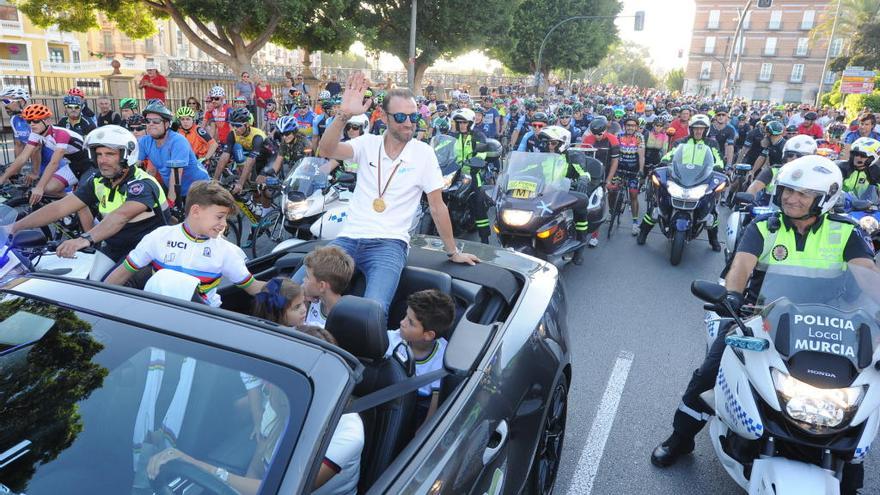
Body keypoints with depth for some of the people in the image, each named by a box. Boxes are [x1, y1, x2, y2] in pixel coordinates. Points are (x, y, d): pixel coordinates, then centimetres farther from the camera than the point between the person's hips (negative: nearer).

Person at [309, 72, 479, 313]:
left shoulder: (423, 153, 1)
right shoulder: (367, 143, 7)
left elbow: (437, 206, 4)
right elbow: (327, 151, -11)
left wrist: (453, 252, 8)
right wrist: (344, 115, -27)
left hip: (389, 243, -3)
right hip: (349, 238, 3)